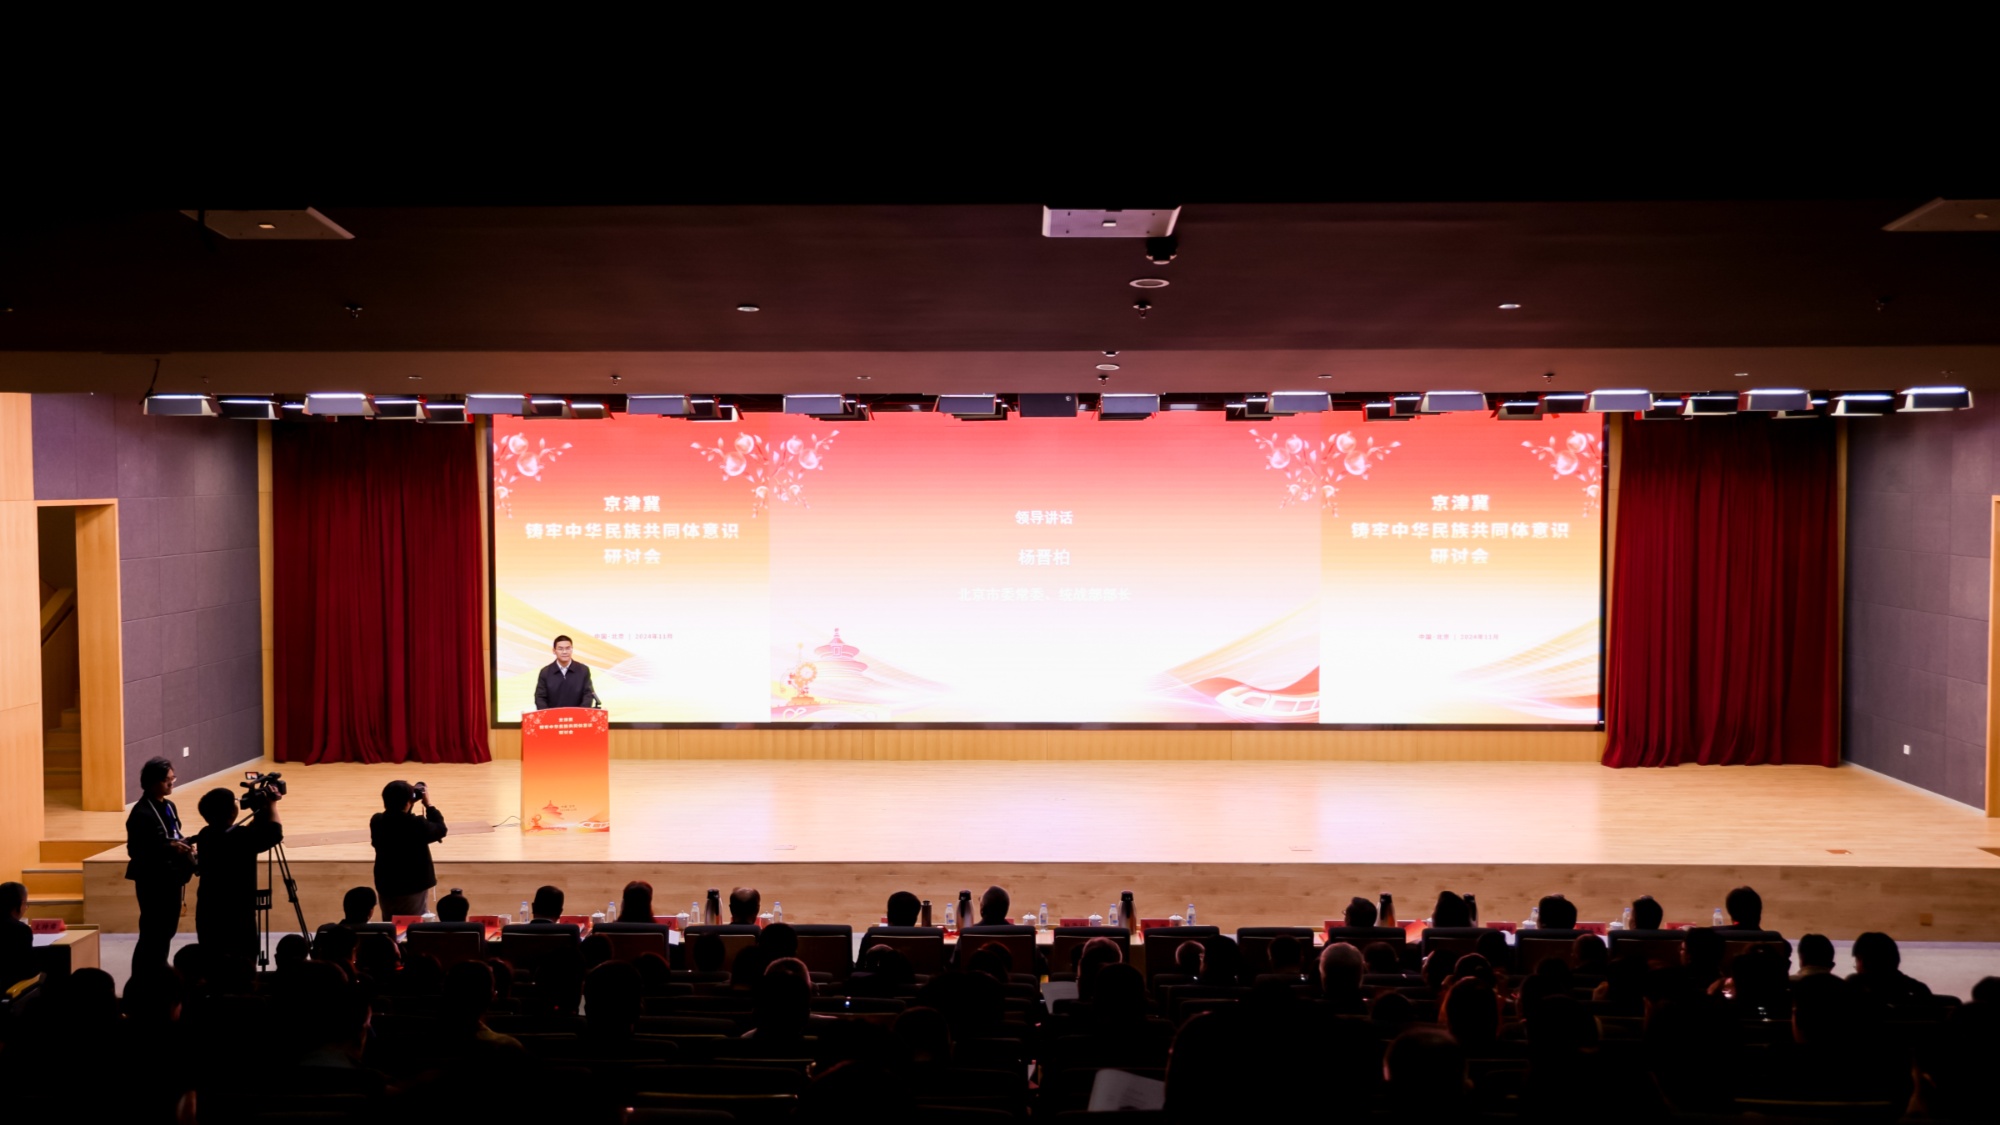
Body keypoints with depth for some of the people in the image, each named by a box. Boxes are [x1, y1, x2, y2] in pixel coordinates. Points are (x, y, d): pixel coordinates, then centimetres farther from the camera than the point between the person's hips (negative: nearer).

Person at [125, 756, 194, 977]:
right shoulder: (141, 813, -16)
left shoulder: (169, 807, 11)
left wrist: (182, 846, 4)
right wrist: (170, 847, -29)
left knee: (167, 931, 16)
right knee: (152, 933, -5)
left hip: (171, 878, 9)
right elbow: (135, 850, -20)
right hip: (152, 881, -8)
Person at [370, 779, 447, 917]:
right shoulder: (417, 824, -23)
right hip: (414, 888, -4)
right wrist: (428, 805, 2)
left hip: (386, 887, 4)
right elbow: (440, 830, -4)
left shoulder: (376, 822, -11)